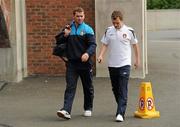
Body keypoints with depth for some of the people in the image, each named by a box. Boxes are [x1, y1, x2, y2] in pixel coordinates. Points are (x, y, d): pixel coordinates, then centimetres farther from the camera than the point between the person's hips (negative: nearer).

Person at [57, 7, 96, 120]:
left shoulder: (88, 29, -2)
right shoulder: (68, 28, 9)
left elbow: (93, 45, -11)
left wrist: (88, 53, -31)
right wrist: (65, 35, -7)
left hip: (85, 63, -1)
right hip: (72, 63, 1)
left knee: (88, 87, 12)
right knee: (70, 87, -8)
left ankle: (88, 108, 28)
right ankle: (66, 110, -17)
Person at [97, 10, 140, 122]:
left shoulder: (129, 31, -3)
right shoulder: (109, 31, 3)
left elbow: (135, 45, 7)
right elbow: (105, 45, 6)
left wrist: (137, 59, 9)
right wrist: (101, 55, -12)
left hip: (124, 64, -4)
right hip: (112, 65, 4)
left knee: (123, 90, -10)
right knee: (115, 89, 12)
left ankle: (120, 113, -15)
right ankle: (122, 108, 29)